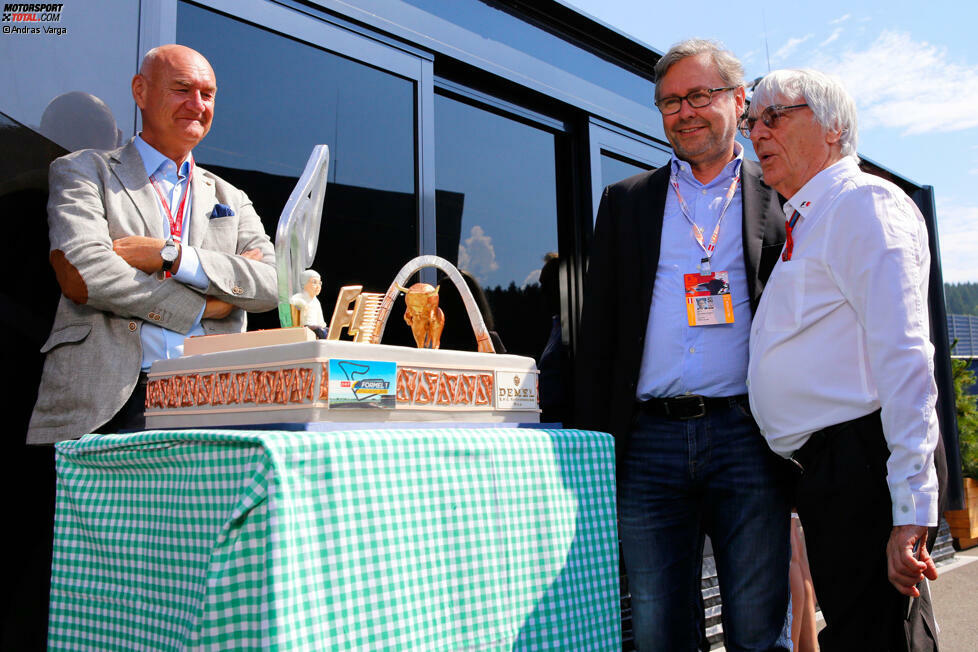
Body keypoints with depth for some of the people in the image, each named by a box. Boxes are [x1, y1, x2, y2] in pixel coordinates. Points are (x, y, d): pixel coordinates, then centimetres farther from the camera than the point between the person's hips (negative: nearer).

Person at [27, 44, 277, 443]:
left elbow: (274, 284, 5)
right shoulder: (83, 172, 12)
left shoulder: (230, 199, 23)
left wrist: (170, 256, -7)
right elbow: (83, 276, -6)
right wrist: (201, 308, -2)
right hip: (107, 403, -4)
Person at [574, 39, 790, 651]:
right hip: (651, 443, 2)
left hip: (749, 438, -1)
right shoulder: (627, 201, 15)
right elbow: (598, 327, 12)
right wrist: (595, 438, 5)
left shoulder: (780, 199, 10)